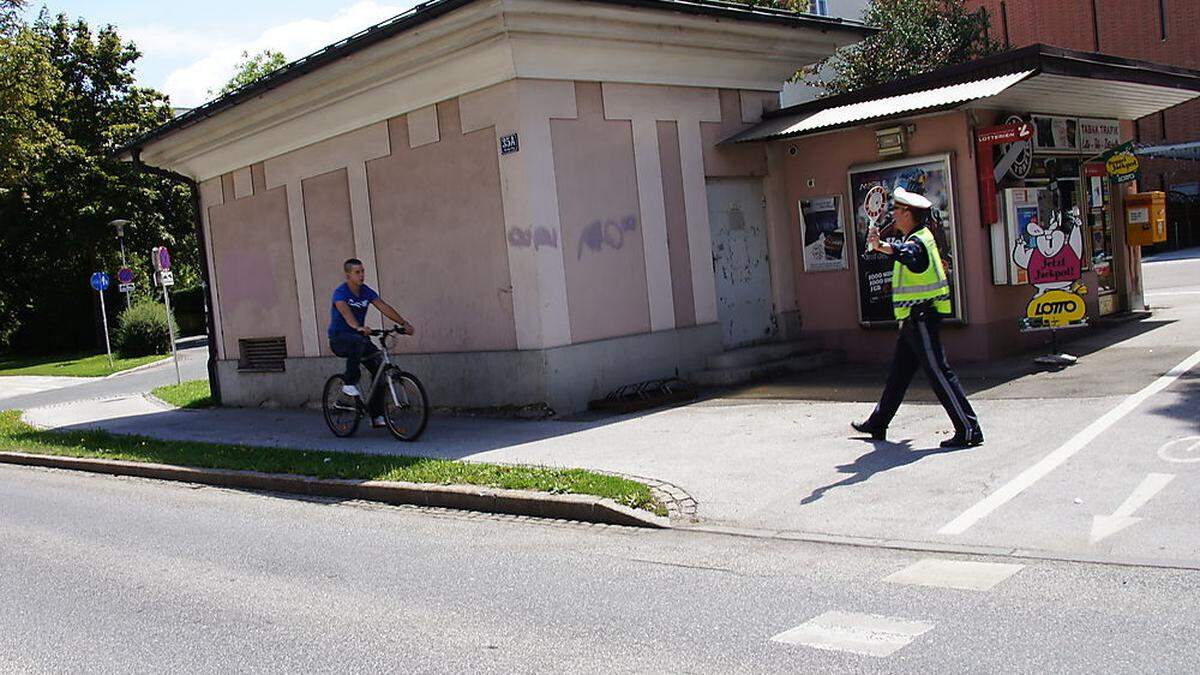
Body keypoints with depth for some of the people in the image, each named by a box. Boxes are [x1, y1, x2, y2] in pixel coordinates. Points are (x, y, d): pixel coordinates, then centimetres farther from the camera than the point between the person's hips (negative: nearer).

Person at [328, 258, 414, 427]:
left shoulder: (366, 291, 3)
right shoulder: (340, 292, -15)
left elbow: (384, 307, -7)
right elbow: (346, 312, -34)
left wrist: (404, 323, -21)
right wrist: (359, 328, -53)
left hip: (359, 337, 6)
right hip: (339, 339, -6)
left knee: (380, 368, -9)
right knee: (359, 341, -39)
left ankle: (377, 415, 0)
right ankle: (349, 383, -22)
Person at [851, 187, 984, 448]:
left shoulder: (917, 242, -20)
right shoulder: (921, 236, 12)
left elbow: (906, 253, -46)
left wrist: (881, 246, -64)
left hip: (921, 319, -11)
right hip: (914, 320, 11)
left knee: (938, 372, -10)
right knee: (899, 372, 19)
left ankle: (969, 429, -7)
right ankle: (878, 423, 32)